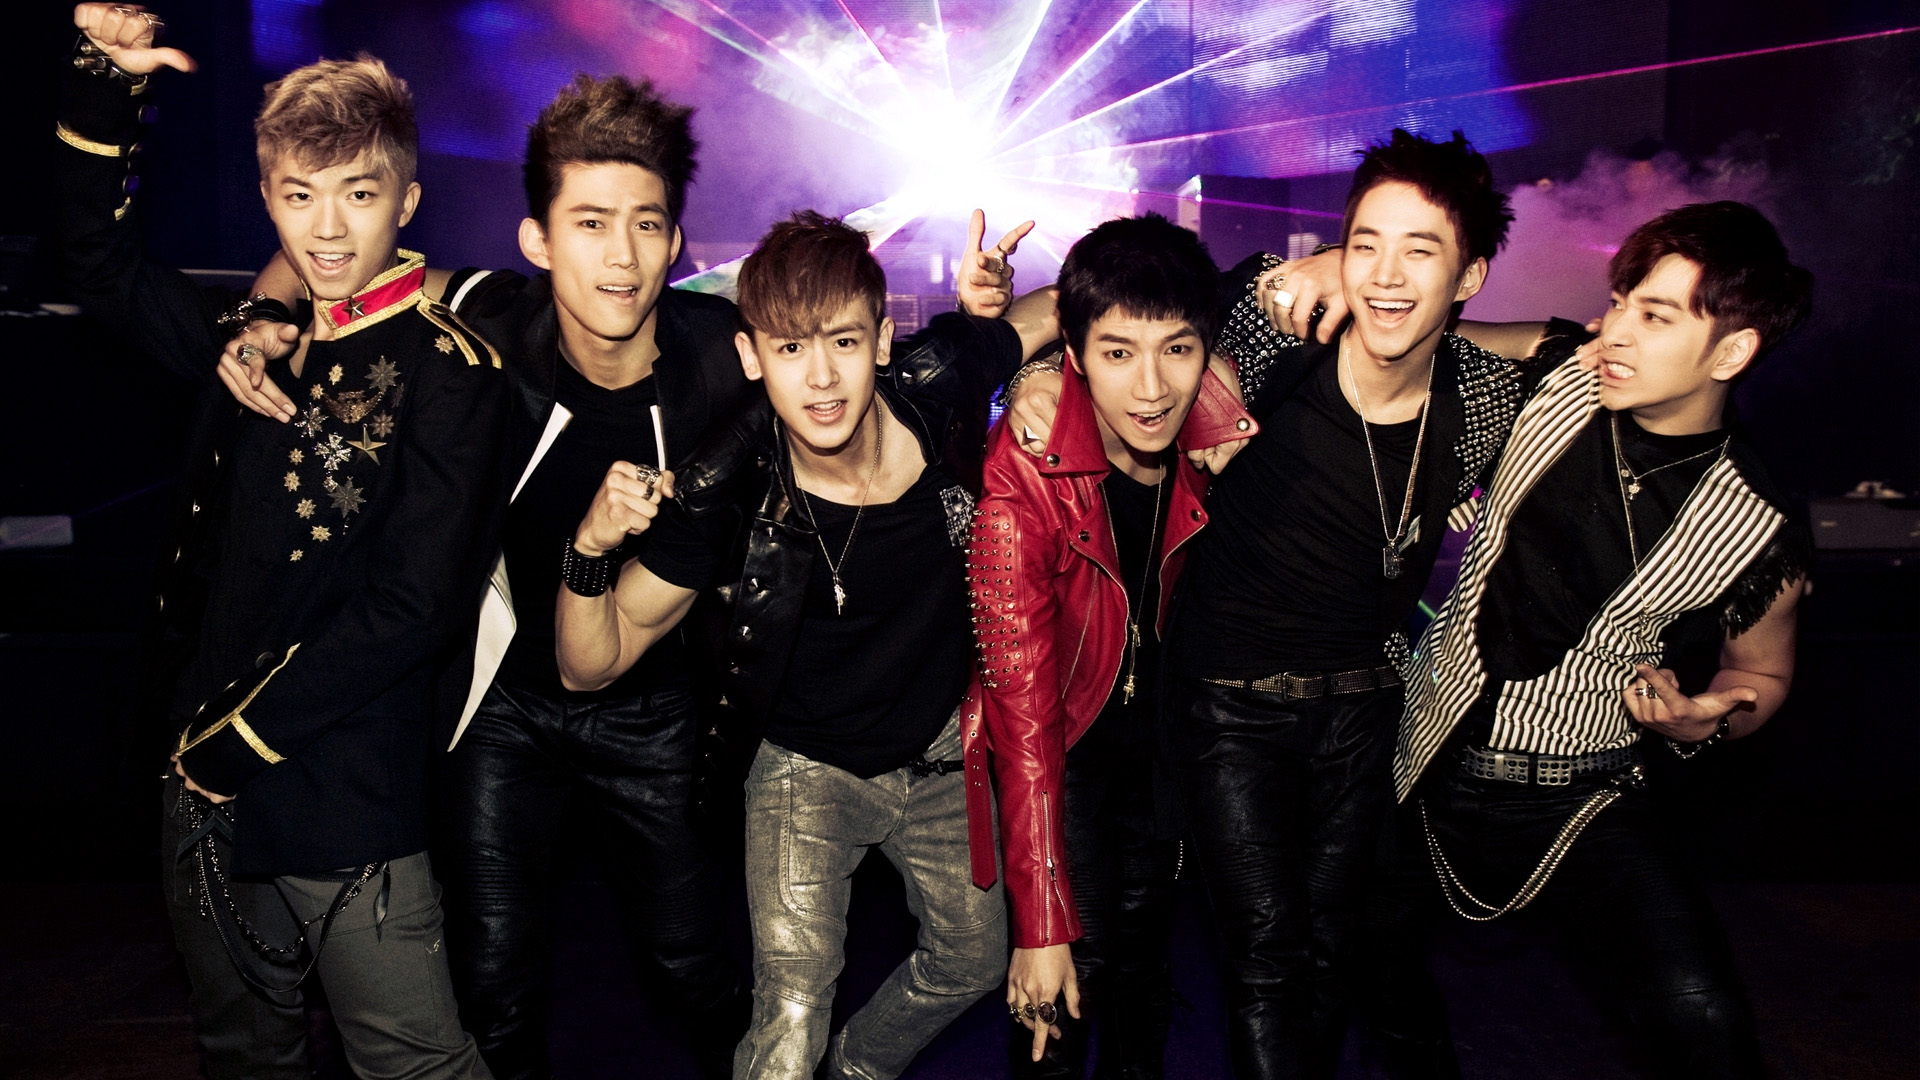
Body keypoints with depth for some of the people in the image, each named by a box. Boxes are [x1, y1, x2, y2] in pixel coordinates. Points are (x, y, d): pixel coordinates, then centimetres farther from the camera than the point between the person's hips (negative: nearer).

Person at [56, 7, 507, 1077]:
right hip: (208, 780, 7)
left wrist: (238, 739, -11)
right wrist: (106, 89, 8)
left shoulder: (447, 368, -13)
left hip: (348, 802, -6)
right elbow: (106, 267, 21)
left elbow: (410, 608, -18)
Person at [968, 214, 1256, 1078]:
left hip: (1159, 708, 4)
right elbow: (1023, 705, -33)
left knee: (1146, 935, 16)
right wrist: (1041, 925, -33)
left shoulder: (1222, 436, -23)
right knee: (1076, 957, -8)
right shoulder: (1023, 478, -33)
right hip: (1065, 724, -4)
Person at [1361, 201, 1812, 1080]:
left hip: (1573, 802, -3)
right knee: (1373, 958, 16)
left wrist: (1702, 723, -16)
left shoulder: (1755, 530, -15)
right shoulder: (1560, 380, -10)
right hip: (1427, 762, 3)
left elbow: (1761, 674, 5)